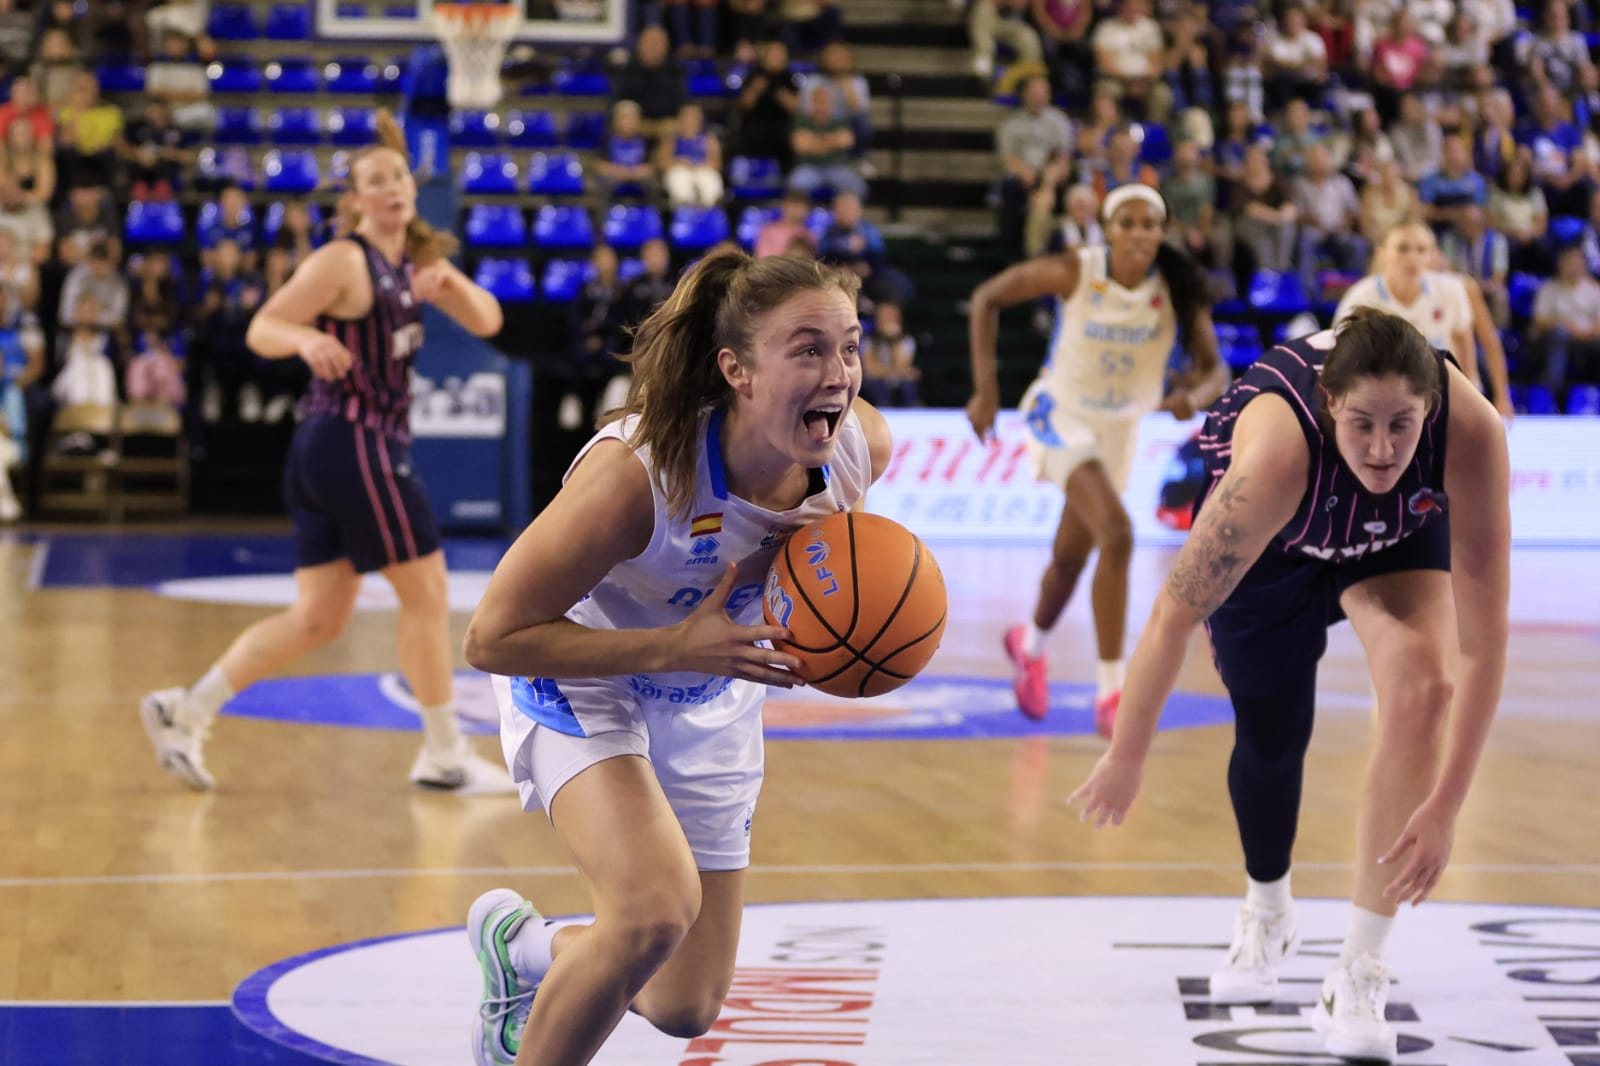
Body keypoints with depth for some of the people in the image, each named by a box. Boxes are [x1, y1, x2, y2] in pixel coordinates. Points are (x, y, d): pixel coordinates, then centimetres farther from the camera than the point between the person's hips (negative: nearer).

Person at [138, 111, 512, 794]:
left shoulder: (416, 261, 14)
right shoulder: (343, 260, -10)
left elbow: (486, 322, 12)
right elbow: (261, 329, -13)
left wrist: (450, 283, -7)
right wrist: (306, 338, -35)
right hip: (353, 442, -9)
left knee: (318, 619, 8)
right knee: (427, 593, -1)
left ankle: (186, 711, 7)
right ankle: (444, 756, 8)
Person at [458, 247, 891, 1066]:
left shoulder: (862, 444, -22)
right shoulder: (634, 472, -37)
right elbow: (492, 637, -29)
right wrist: (678, 646, -37)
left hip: (710, 700, 5)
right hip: (577, 677, -5)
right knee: (657, 907, -33)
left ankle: (519, 947, 42)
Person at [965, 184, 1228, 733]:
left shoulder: (1178, 290, -15)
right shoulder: (1075, 272, -22)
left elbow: (1214, 369, -13)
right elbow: (988, 297, -11)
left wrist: (1195, 397, -37)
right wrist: (986, 389, -14)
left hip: (1121, 428, 4)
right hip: (1062, 414, -4)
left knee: (1071, 555, 19)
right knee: (1117, 533, -25)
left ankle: (1031, 643, 51)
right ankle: (1110, 688, -20)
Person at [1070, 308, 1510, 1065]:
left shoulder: (1471, 432, -40)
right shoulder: (1278, 447, -45)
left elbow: (1481, 637, -36)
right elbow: (1174, 615, -35)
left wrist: (1444, 806, -37)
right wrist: (1125, 761, -25)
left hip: (1400, 526, 1)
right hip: (1275, 535, -1)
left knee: (1422, 680, -25)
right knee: (1271, 731, 8)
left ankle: (1360, 971, -16)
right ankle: (1267, 915, 44)